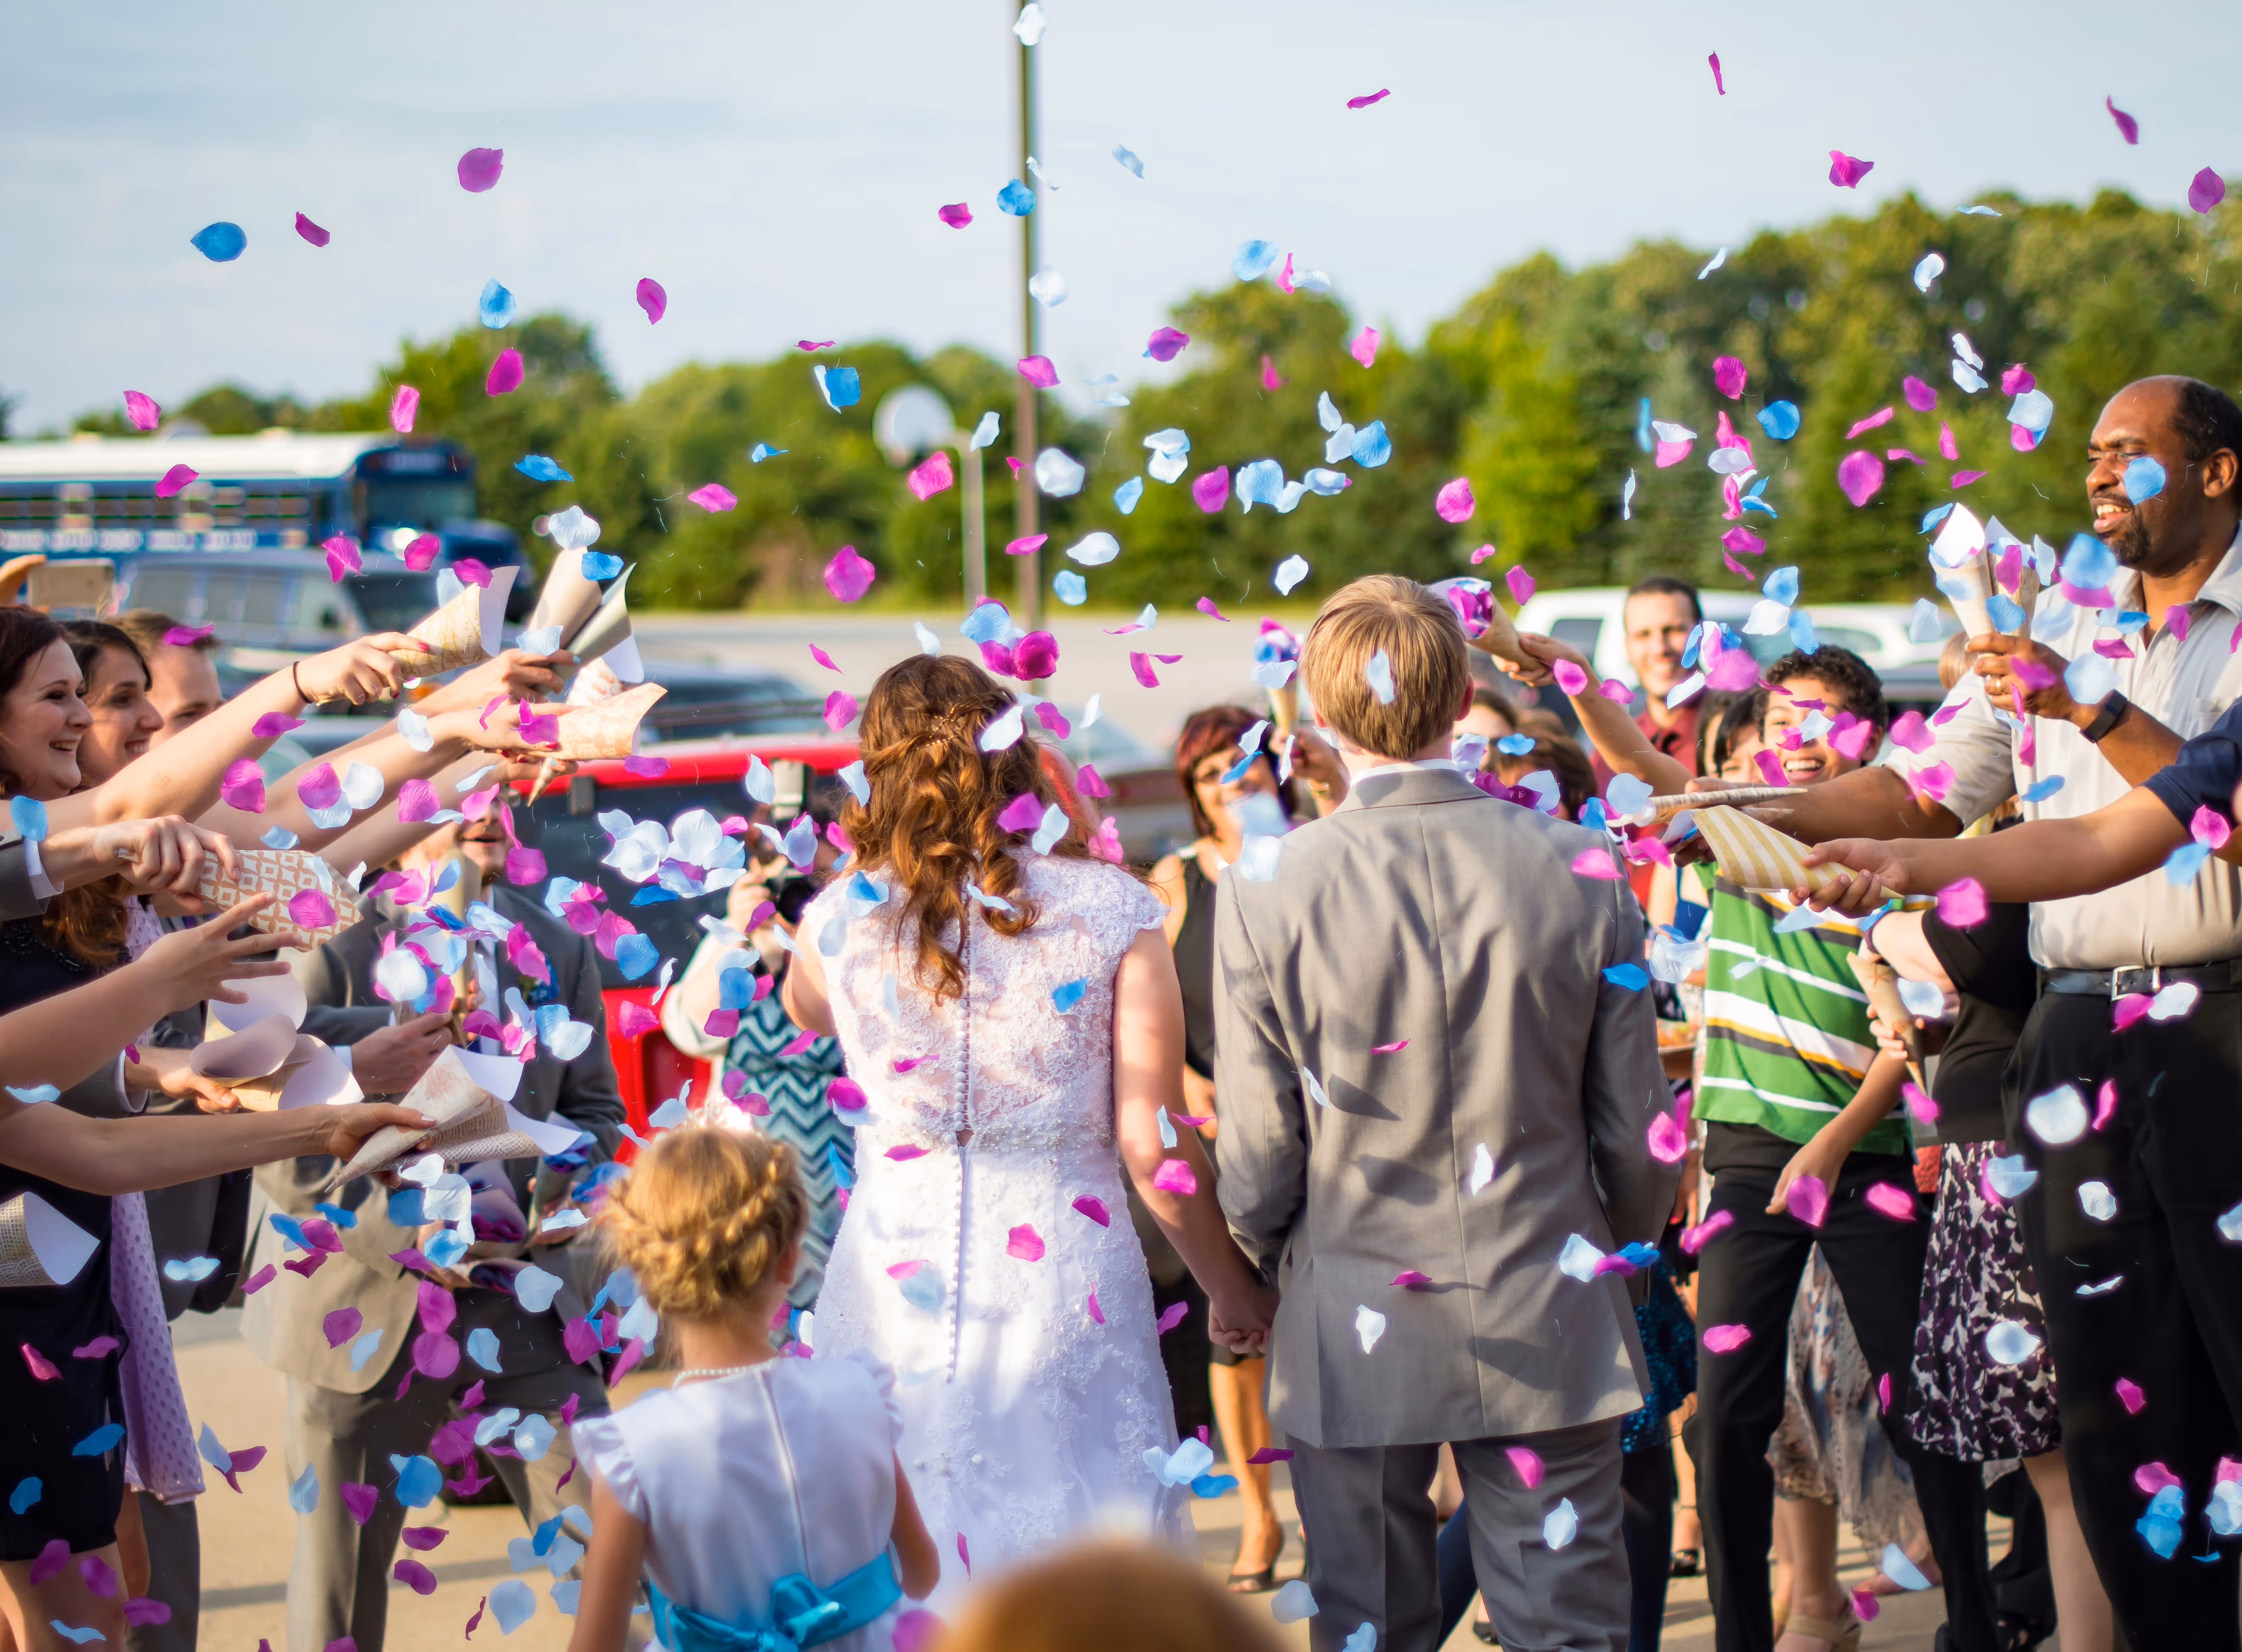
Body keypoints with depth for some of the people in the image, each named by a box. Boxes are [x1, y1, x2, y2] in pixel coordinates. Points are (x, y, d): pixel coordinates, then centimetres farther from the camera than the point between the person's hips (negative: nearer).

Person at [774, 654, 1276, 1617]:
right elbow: (1154, 1147, -6)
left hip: (897, 1282, 1)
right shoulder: (1112, 912, -6)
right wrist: (1236, 1291, 7)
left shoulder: (843, 917, -2)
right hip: (1063, 1279, -1)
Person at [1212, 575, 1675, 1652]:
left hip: (1352, 1334, -1)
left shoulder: (1267, 891, -12)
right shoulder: (1579, 870, -7)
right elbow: (1634, 1127, 0)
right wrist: (1621, 1256, 18)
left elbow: (1258, 1151, -7)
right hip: (1546, 1322, 1)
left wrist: (1262, 1268, 13)